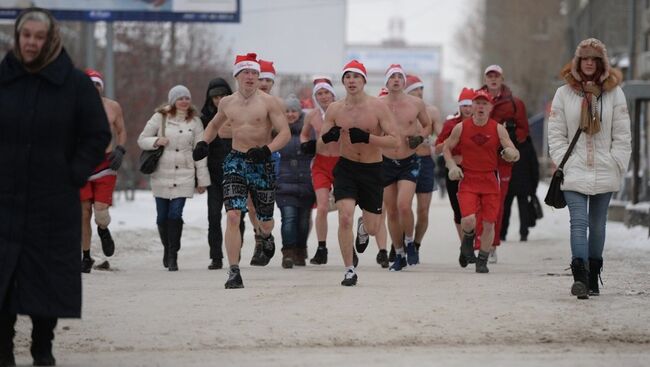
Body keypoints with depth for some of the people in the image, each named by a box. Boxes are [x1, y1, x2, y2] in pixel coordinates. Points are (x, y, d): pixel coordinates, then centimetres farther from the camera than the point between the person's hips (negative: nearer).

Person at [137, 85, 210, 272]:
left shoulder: (194, 121, 6)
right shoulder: (160, 118, 3)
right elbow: (142, 140, 6)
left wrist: (202, 179, 6)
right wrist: (156, 141, -15)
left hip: (184, 175, -1)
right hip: (162, 175, 1)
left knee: (175, 214, -12)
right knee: (162, 216, 5)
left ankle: (173, 256, -7)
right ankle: (168, 249, 28)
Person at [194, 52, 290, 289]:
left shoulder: (268, 102, -6)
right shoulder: (227, 103, 7)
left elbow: (285, 133, -12)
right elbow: (215, 124, 27)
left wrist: (267, 149, -29)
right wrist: (203, 142, 8)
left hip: (261, 163, -2)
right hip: (235, 161, 2)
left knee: (265, 221, 11)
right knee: (233, 216, -16)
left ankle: (266, 235, 51)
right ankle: (234, 272, -16)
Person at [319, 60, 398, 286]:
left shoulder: (378, 107, -10)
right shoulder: (335, 109, -3)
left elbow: (394, 141, -14)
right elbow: (321, 141, 4)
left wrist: (366, 137, -29)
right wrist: (328, 138, -21)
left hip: (372, 170, 0)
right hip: (346, 167, 0)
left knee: (372, 230, 8)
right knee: (345, 218, -20)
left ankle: (366, 224, 47)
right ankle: (349, 271, -9)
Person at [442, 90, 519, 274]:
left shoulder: (498, 129, -2)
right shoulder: (461, 128, -1)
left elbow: (515, 154, -4)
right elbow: (446, 148, 12)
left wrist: (511, 153, -28)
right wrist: (452, 166, -4)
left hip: (490, 181, 1)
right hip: (468, 180, -1)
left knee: (489, 223, 1)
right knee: (468, 220, -18)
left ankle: (482, 261, 18)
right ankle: (468, 237, 19)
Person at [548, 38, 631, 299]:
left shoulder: (614, 93, 3)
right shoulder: (564, 93, 3)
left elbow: (622, 135, 5)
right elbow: (556, 134, 5)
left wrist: (617, 166, -2)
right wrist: (563, 163, -5)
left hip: (604, 172, 1)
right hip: (575, 171, -1)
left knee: (597, 224, 9)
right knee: (579, 221, -14)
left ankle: (593, 276, 19)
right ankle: (580, 276, -25)